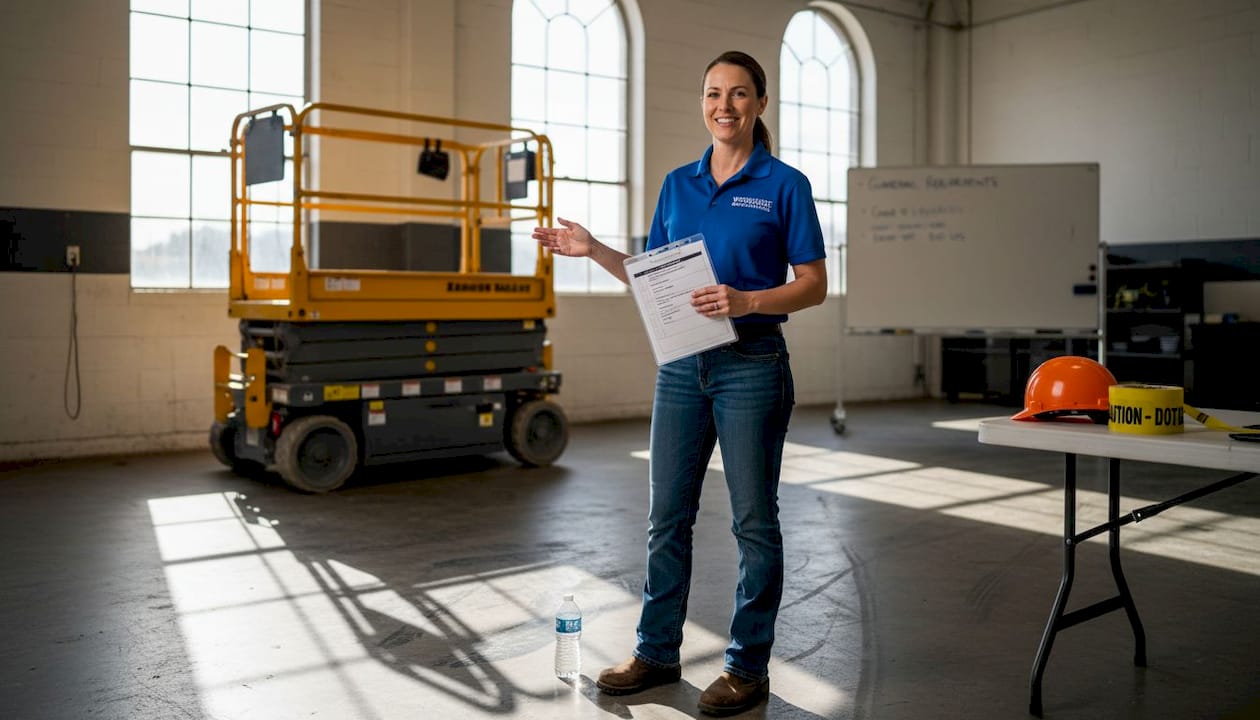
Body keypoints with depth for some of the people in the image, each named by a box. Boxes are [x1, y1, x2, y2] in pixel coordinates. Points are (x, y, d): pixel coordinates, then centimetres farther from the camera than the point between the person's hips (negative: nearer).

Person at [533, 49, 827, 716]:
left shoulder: (784, 185, -2)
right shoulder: (677, 184, 12)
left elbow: (814, 284, -5)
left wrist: (744, 300, -20)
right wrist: (594, 251, 2)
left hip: (751, 364, -5)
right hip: (681, 364, 5)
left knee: (753, 518, 4)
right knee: (667, 514, 10)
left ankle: (748, 666, 17)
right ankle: (657, 650, 24)